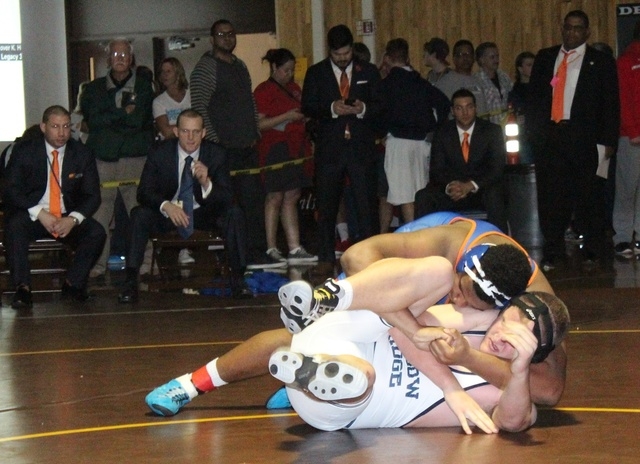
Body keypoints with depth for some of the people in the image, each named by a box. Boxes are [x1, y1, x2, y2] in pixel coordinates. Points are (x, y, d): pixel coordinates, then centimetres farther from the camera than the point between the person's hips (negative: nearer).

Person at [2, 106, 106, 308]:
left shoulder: (82, 154, 3)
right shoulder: (24, 151, -2)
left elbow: (93, 195, 2)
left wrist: (73, 219, -19)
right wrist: (40, 214, -24)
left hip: (68, 218, 2)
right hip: (32, 216, -2)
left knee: (97, 233, -26)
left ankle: (73, 284, -9)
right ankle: (22, 288, -28)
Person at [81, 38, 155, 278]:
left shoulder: (143, 87, 13)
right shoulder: (94, 88, 16)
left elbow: (140, 120, -1)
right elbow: (92, 120, 1)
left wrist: (109, 120, 1)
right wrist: (124, 114, -1)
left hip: (135, 157, -1)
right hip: (103, 159, 1)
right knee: (99, 211, -6)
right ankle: (97, 264, -1)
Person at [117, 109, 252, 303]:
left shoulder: (216, 155, -10)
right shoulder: (160, 154, -11)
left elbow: (226, 198, -13)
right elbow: (144, 192, -13)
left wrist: (207, 183, -35)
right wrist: (166, 206, -35)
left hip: (203, 214, 1)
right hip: (167, 213, -1)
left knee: (234, 214, -26)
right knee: (139, 214, -29)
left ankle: (237, 279, -17)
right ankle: (131, 282, -27)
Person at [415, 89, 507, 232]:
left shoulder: (492, 131, 1)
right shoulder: (443, 133, 6)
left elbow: (497, 168, -6)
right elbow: (437, 169, 1)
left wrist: (471, 186, -23)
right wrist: (449, 186, -23)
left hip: (482, 191, -2)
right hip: (453, 192, 2)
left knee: (494, 195, -37)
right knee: (423, 197, -25)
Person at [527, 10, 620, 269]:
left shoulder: (601, 62, 4)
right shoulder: (545, 58, 14)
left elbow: (610, 104, 1)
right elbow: (534, 96, 14)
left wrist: (607, 141, -6)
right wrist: (533, 131, 4)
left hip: (583, 138, -3)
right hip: (548, 137, 3)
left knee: (588, 195, 2)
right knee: (550, 196, 4)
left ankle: (592, 252, 14)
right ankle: (553, 253, 12)